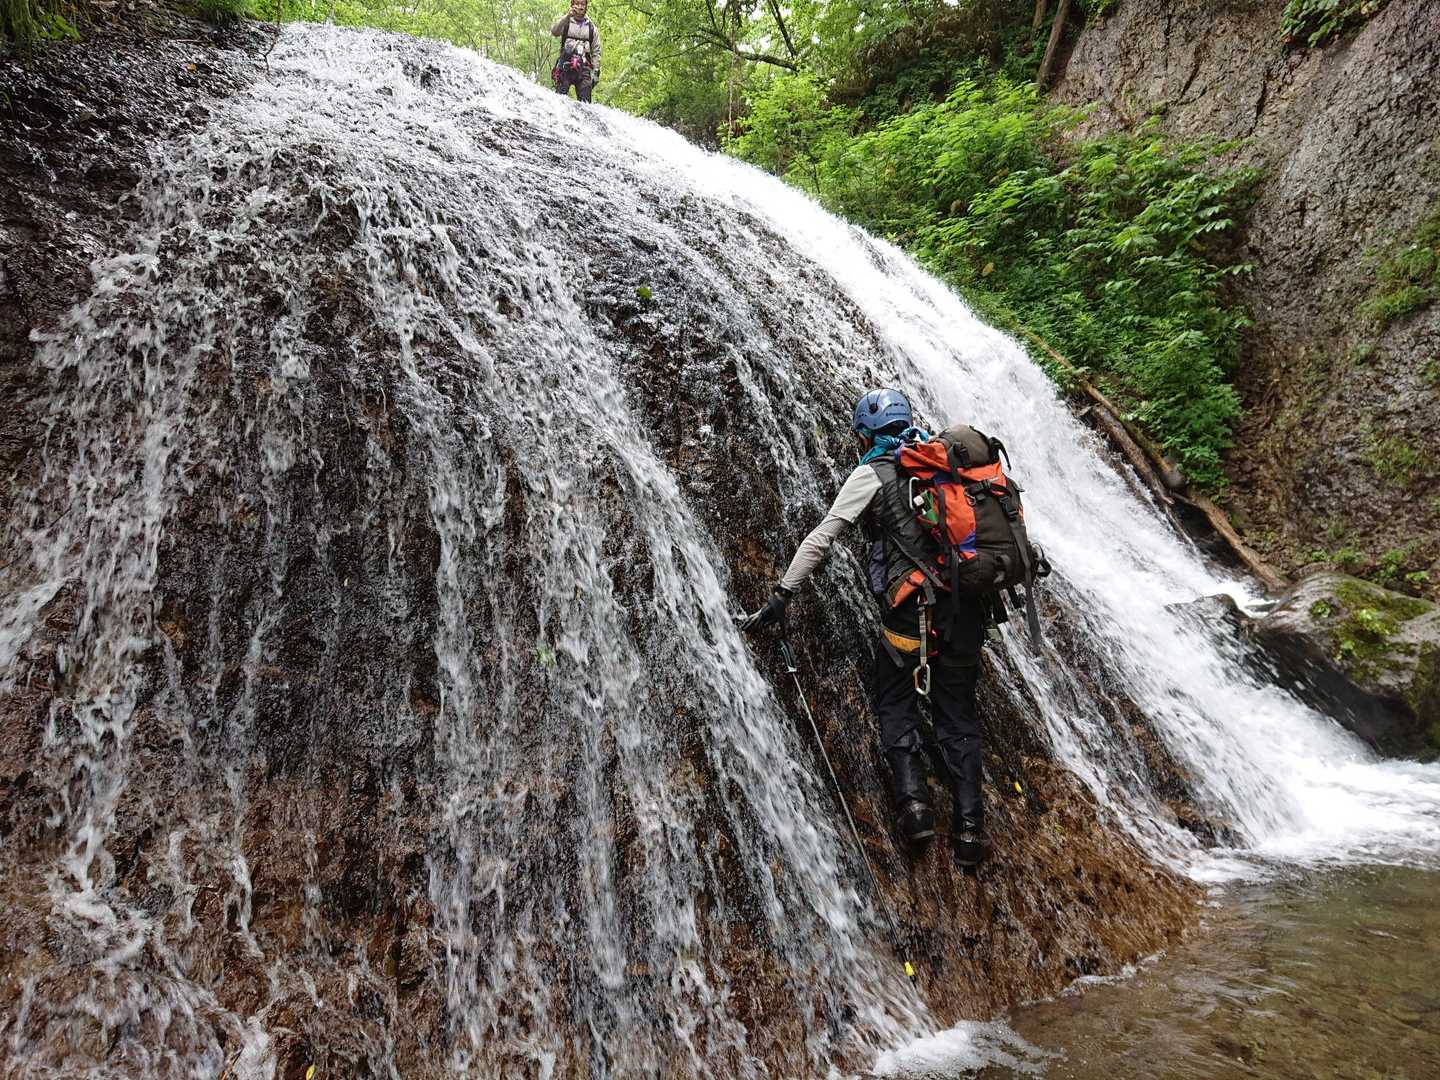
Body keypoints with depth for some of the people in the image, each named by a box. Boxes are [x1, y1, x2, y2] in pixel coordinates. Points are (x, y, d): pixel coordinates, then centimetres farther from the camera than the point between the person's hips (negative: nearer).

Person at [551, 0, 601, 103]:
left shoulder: (592, 28, 19)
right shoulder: (565, 22, 15)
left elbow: (596, 52, 14)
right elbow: (554, 31, -7)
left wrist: (596, 71, 2)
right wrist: (567, 16, -20)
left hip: (584, 68, 1)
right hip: (565, 65, -1)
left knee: (584, 101, -11)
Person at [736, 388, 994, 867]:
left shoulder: (871, 474, 2)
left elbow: (820, 539, -3)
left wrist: (780, 597, 0)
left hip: (912, 606, -5)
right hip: (967, 605, 5)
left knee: (895, 704, 13)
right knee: (957, 710, 13)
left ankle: (912, 798, -3)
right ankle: (969, 822, 6)